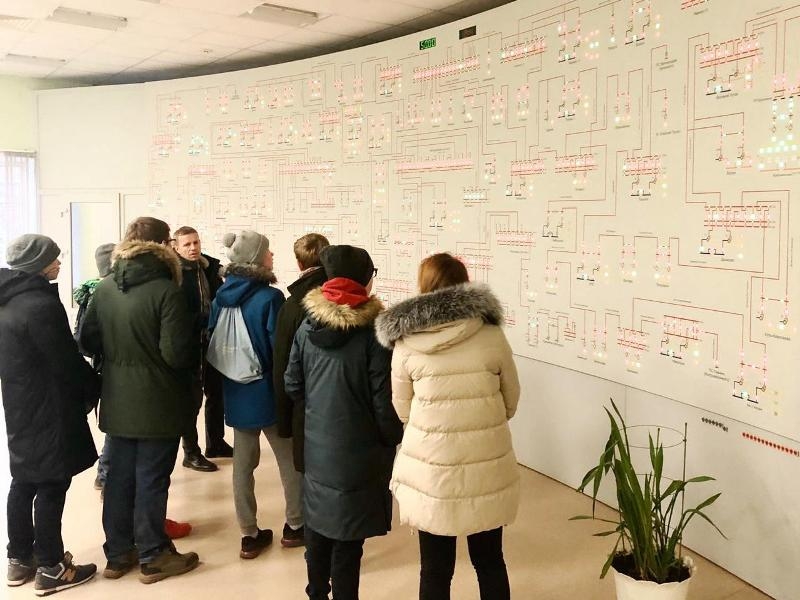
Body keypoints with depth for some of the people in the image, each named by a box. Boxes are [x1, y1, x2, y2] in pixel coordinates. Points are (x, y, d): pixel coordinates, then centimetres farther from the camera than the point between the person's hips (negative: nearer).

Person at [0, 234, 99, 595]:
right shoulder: (41, 305, -22)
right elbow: (66, 363, -19)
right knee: (51, 487, 0)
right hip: (49, 412, -9)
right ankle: (51, 570, 10)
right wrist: (93, 388, -2)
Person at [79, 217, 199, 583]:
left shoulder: (104, 288, 0)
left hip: (117, 401, 6)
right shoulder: (166, 291, -19)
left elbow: (89, 341, 5)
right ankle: (153, 557, 19)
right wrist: (194, 359, -1)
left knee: (119, 476, 16)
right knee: (151, 480, 5)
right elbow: (177, 353, -22)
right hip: (158, 403, -6)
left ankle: (118, 554, 28)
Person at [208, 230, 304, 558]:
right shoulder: (269, 297, -18)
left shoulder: (221, 296, 1)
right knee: (289, 459, 13)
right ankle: (295, 524, 25)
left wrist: (227, 381, 16)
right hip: (269, 391, -5)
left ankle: (249, 534, 20)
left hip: (236, 392, 6)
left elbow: (212, 344, 7)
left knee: (243, 463, 12)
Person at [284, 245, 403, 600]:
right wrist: (393, 439, 2)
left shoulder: (308, 325, -2)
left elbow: (293, 386, 5)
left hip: (316, 445, 6)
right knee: (348, 537, 5)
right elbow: (384, 401, -15)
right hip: (358, 451, -6)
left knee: (318, 524, 21)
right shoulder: (373, 331, -19)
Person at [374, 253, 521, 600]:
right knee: (490, 562, 21)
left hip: (431, 471, -1)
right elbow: (510, 401, 5)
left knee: (436, 569, 15)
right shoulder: (491, 335, -8)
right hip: (487, 469, 1)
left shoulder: (405, 343, -9)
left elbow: (403, 410, 2)